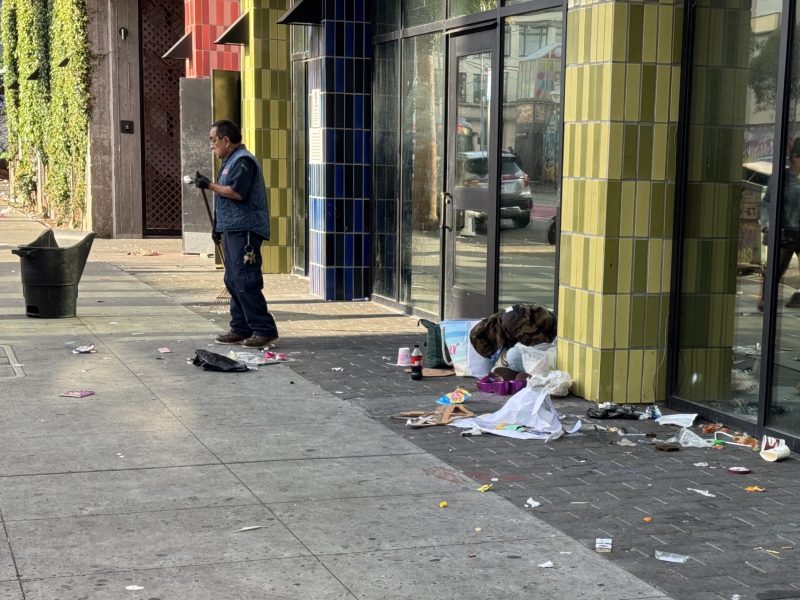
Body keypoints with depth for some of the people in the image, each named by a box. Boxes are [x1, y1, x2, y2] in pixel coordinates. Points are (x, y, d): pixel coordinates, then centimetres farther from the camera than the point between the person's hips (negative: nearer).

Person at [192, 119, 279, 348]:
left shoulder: (243, 161, -12)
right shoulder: (230, 161, 21)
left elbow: (237, 192, -21)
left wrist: (210, 185, -14)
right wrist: (208, 184, 15)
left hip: (244, 230, -11)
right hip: (232, 228, 11)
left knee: (245, 281, -13)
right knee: (234, 281, 11)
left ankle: (265, 330, -11)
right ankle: (241, 329, 16)